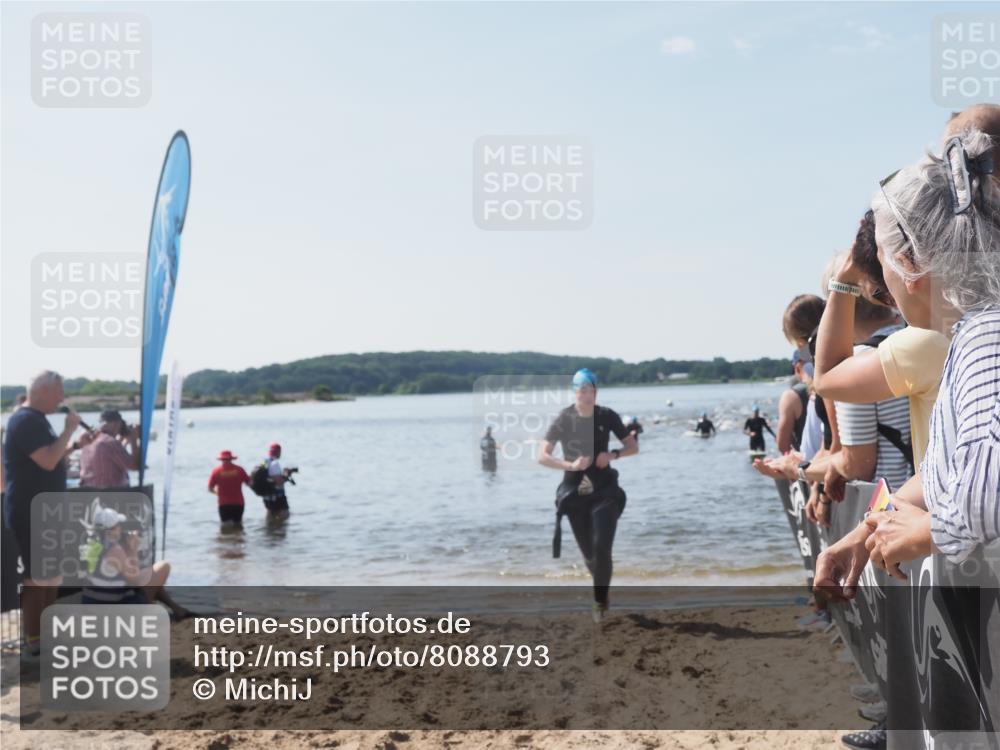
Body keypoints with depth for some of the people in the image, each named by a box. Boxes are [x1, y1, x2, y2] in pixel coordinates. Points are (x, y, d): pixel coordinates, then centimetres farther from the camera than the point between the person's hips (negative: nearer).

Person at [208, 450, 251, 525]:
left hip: (224, 504, -1)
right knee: (237, 524, 14)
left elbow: (210, 488, -2)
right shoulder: (239, 469, -3)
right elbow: (249, 482, 1)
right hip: (238, 503, 1)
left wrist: (216, 492, 20)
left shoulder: (216, 471, -5)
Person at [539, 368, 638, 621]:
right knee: (588, 551, 8)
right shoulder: (563, 419, -8)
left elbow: (633, 447, 4)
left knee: (601, 547, -14)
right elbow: (542, 457, -12)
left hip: (605, 489, 0)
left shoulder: (607, 416, -5)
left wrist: (613, 454, -17)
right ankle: (602, 587, 39)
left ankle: (600, 603, 3)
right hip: (575, 491, 0)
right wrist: (570, 465, -27)